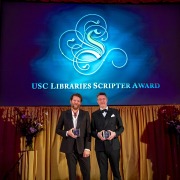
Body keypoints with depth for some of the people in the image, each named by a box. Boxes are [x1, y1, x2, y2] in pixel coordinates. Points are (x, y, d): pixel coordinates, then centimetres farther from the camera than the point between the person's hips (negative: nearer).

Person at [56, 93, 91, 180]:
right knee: (72, 172, 9)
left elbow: (88, 132, 0)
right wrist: (67, 133, -13)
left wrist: (87, 148, -8)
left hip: (82, 147, 0)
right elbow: (58, 129, 7)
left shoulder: (85, 114, 3)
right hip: (70, 147, 0)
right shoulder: (64, 114, 3)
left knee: (86, 172, 5)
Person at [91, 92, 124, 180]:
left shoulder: (115, 112, 6)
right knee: (103, 171, 10)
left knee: (116, 170, 10)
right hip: (100, 146, 1)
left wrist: (115, 133, -13)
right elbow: (92, 131, 6)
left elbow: (121, 127, 6)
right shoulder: (94, 114, 7)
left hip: (113, 145, 0)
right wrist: (97, 134, -14)